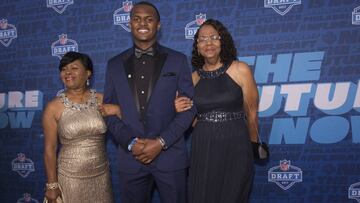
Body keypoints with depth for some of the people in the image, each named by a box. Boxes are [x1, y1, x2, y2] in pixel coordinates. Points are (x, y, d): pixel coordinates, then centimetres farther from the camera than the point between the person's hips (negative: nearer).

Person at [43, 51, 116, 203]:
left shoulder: (102, 100, -1)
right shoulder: (54, 107, -7)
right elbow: (50, 149, -5)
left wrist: (117, 111, -12)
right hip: (70, 178, -2)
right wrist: (52, 185, -4)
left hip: (101, 175, 2)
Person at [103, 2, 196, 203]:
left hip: (170, 155, -1)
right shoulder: (115, 64, 8)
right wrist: (130, 142, -9)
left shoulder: (177, 60, 2)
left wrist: (161, 142, -11)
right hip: (130, 157, 2)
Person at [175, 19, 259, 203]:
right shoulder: (194, 77, 5)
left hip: (235, 147, -2)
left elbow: (251, 113, 2)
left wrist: (253, 145, 10)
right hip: (203, 149, 3)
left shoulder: (240, 70, -5)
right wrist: (183, 111, -6)